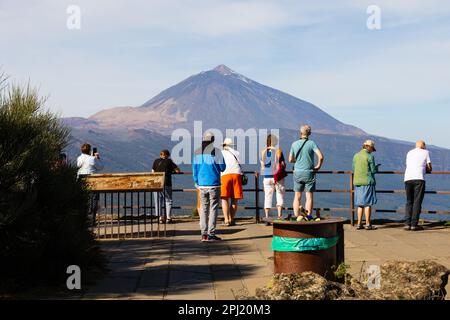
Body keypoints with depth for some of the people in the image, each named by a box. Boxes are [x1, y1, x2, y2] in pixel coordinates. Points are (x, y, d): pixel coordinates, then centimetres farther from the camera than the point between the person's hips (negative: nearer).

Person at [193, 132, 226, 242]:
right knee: (213, 209, -1)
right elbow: (222, 167, -1)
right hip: (214, 185, -4)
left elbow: (194, 169, 10)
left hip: (202, 185, 4)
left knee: (203, 209, 8)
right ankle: (211, 234, -5)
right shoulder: (216, 151, -6)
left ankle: (204, 234, 6)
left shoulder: (197, 152, 7)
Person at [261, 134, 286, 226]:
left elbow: (262, 165, 8)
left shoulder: (263, 152, 3)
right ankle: (279, 216, 1)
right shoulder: (278, 151, -7)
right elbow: (283, 165, -9)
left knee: (267, 197, 6)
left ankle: (267, 219, 2)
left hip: (267, 177, 3)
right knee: (280, 195, 7)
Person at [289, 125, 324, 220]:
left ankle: (296, 218, 10)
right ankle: (308, 217, 2)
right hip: (309, 173, -3)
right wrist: (318, 166, -1)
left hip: (297, 173, 3)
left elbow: (290, 160, 8)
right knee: (309, 197, 3)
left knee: (297, 197, 10)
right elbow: (321, 156, -18)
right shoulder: (311, 143, -9)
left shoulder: (294, 144, 0)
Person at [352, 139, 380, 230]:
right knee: (368, 203, -1)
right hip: (367, 182, -6)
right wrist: (376, 167, 12)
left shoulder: (356, 156, 9)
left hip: (357, 182, 6)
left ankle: (359, 224, 10)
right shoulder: (370, 156, -9)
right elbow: (373, 171, -9)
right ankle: (368, 224, 0)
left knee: (360, 204, 11)